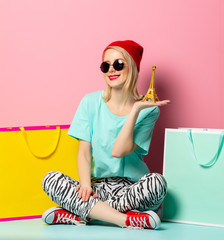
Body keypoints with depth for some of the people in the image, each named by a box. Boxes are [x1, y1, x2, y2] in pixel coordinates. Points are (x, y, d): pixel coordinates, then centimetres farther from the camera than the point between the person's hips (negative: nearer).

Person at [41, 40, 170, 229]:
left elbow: (118, 151, -13)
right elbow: (84, 152, 0)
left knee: (157, 182, -34)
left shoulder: (148, 110, -1)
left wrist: (136, 109, -16)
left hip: (132, 188, -1)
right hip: (98, 185, 1)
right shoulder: (91, 102, 5)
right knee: (51, 180, -23)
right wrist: (85, 184, -18)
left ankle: (76, 214, -26)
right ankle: (128, 219, -30)